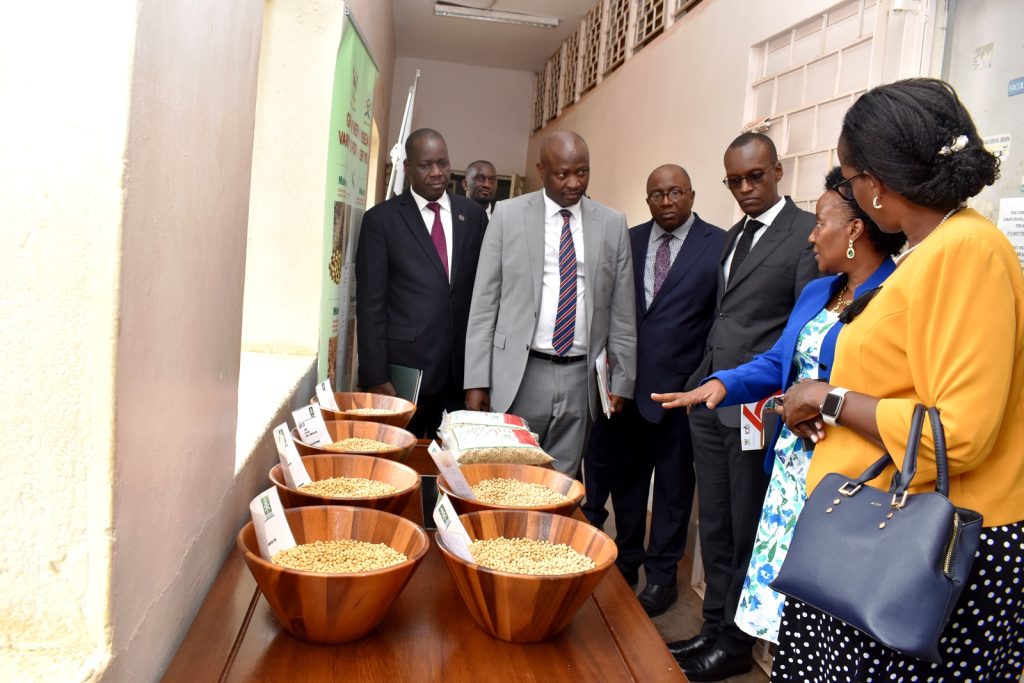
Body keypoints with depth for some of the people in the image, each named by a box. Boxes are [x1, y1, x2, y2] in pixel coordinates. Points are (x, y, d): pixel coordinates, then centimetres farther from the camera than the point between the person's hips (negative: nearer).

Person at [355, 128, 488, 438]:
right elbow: (370, 304, -4)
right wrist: (376, 377, -9)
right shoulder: (381, 219, -1)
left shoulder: (473, 215, 8)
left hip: (463, 368, 3)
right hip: (405, 366, -2)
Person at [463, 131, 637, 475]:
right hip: (520, 374, -1)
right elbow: (484, 302, 0)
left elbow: (622, 312, 8)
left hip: (581, 378, 1)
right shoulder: (508, 214, 1)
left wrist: (622, 381, 5)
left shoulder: (613, 224, 5)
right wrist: (476, 380, -4)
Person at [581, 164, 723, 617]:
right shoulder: (630, 240, 7)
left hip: (680, 384, -4)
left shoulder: (718, 244, -5)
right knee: (624, 474, 14)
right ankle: (626, 559, 33)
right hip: (627, 380, 4)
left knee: (673, 481, 10)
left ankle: (662, 574, 25)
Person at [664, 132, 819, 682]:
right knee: (714, 528, 14)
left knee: (747, 532, 7)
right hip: (711, 403, 7)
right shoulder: (734, 236, 16)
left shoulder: (807, 233, -7)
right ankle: (714, 629, 27)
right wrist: (701, 382, 12)